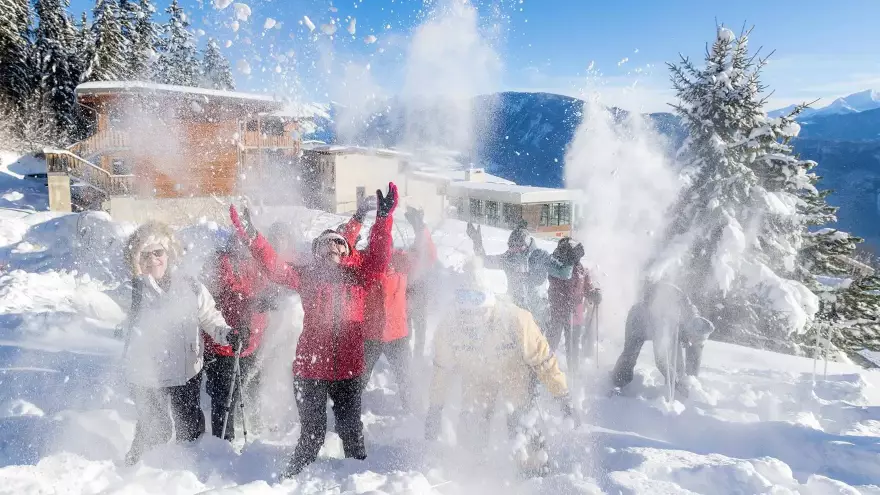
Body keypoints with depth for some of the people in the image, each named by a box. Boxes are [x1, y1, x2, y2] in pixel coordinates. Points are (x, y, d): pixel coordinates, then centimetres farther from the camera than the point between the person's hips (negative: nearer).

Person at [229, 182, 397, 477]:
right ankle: (293, 477, 31)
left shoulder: (358, 274, 4)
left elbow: (378, 258, -11)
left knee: (351, 429, 15)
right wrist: (252, 237, -23)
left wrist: (383, 219, -23)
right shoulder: (307, 276, 2)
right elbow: (274, 268, -9)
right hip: (310, 368, -1)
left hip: (349, 368, 1)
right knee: (313, 433, 8)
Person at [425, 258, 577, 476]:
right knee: (470, 431, -8)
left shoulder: (515, 319, -36)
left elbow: (542, 360, -23)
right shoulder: (449, 325, -28)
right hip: (476, 378, 2)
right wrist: (434, 409, -4)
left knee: (519, 428, -18)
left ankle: (537, 464, 12)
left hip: (514, 373, -2)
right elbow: (442, 368, -11)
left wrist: (563, 398, -18)